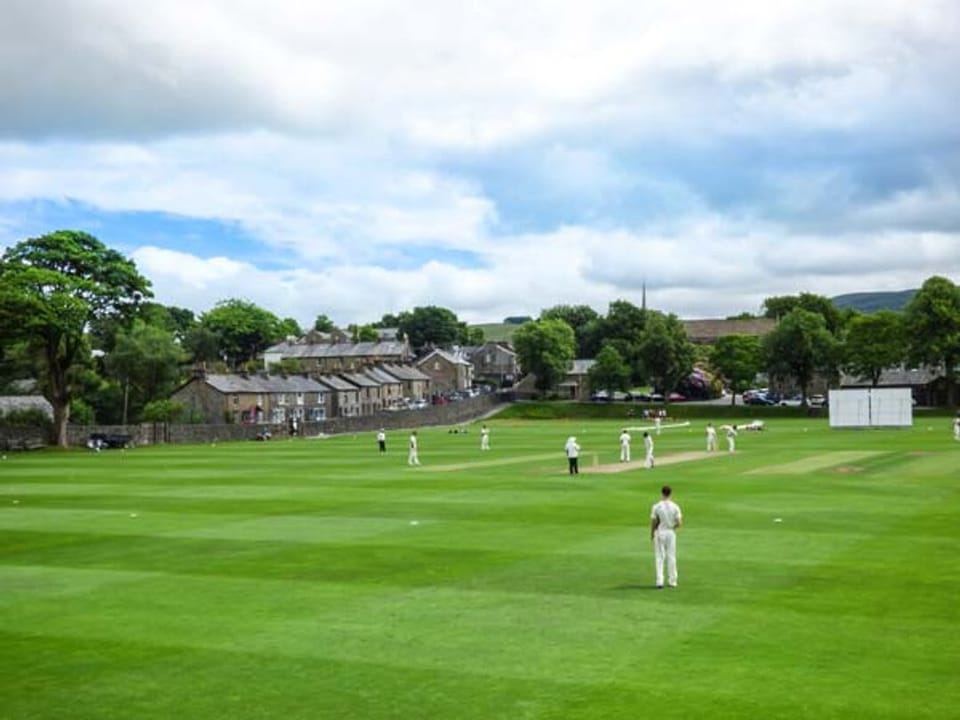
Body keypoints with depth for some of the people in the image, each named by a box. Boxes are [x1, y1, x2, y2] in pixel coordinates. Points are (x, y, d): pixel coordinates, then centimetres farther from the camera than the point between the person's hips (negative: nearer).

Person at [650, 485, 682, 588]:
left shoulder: (656, 507, -9)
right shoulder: (675, 507, -5)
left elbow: (653, 522, -7)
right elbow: (679, 523, -8)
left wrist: (651, 534, 8)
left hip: (659, 533, -1)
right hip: (671, 533, 1)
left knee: (659, 557, 4)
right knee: (671, 557, 11)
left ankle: (660, 581, -4)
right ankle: (672, 581, 14)